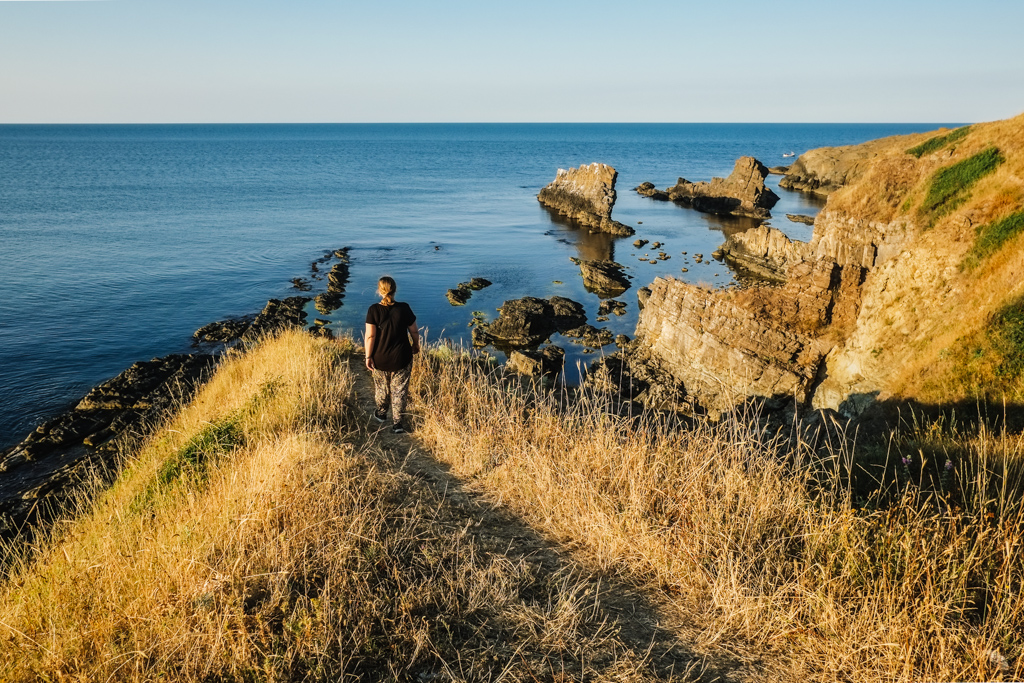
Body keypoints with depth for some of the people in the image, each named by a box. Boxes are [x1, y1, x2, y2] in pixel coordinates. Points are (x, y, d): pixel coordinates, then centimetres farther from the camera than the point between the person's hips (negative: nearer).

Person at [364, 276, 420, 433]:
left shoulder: (374, 310, -15)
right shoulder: (404, 308, -13)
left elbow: (370, 336, -15)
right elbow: (414, 332, -3)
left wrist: (368, 356, -5)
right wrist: (416, 345, 16)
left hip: (380, 359, 1)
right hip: (401, 359, -1)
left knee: (381, 386, 23)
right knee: (399, 390, 12)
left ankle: (381, 413, 43)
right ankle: (397, 422, 14)